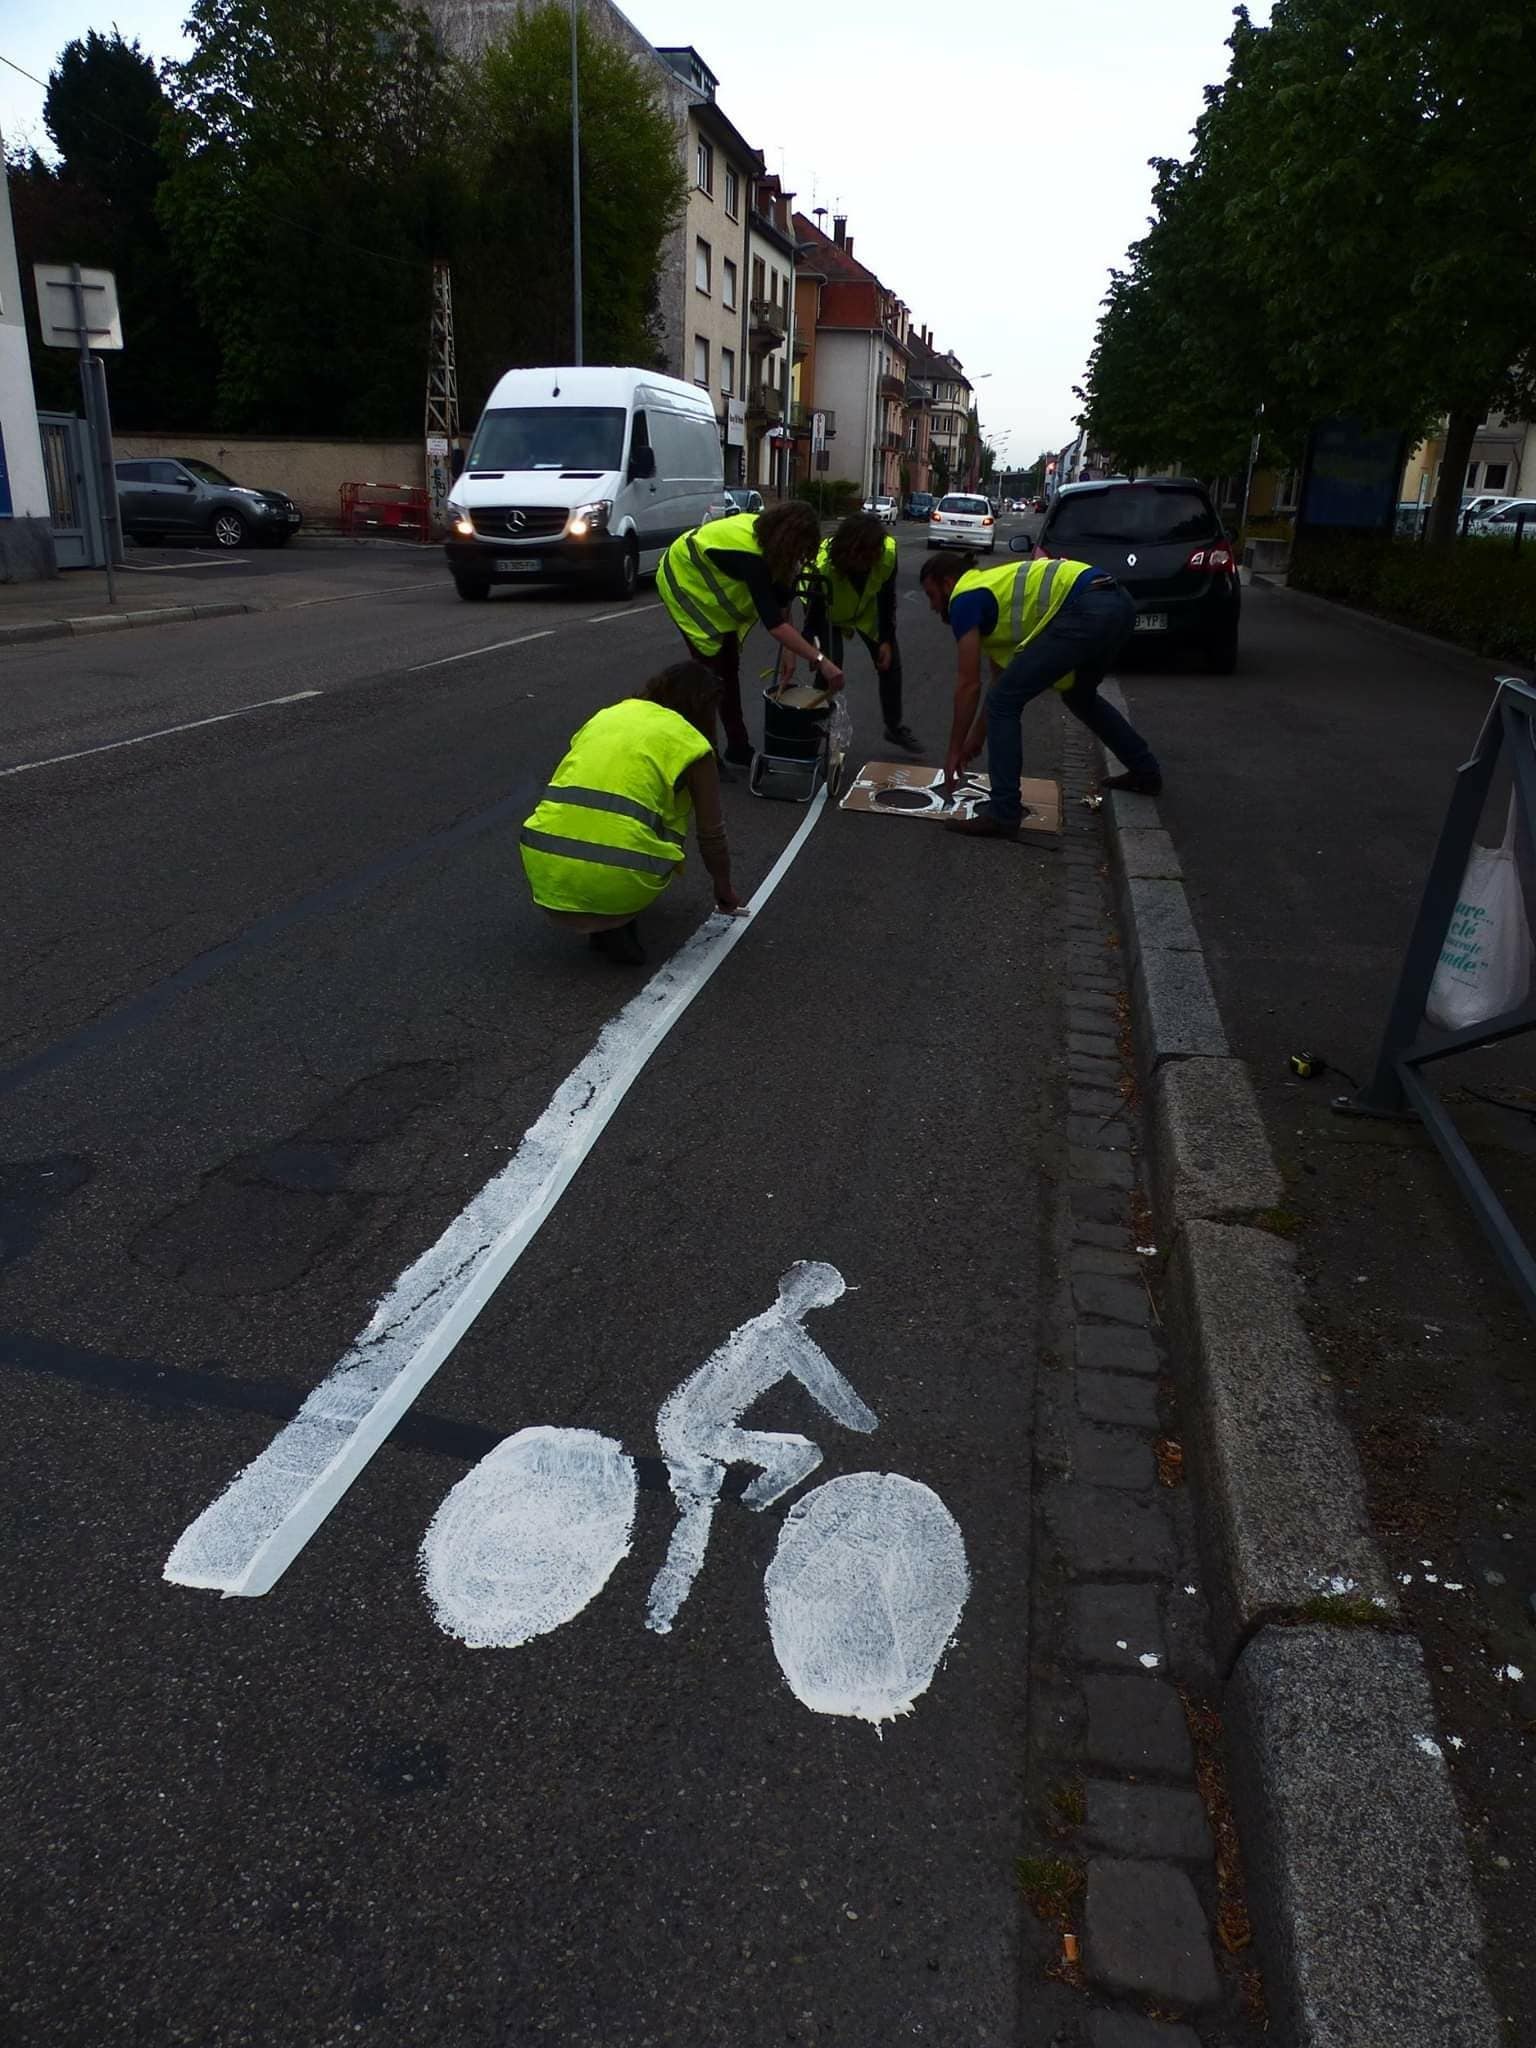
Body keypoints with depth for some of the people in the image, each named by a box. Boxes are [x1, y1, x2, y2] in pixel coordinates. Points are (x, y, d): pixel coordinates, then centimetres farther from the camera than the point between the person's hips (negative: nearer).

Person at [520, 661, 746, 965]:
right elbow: (711, 835, 14)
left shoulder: (606, 715, 24)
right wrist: (724, 891, 33)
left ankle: (603, 922, 16)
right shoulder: (690, 743, 9)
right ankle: (614, 924, 7)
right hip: (614, 879, -5)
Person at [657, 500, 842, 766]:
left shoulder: (768, 534, -15)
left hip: (710, 585, 8)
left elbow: (781, 597, -7)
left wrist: (788, 650, -15)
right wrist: (821, 661, -50)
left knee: (730, 665, 8)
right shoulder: (751, 555, -39)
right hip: (684, 579, -8)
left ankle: (738, 747, 14)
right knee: (712, 669, -10)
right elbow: (773, 621, -46)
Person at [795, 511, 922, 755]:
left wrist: (887, 640, -11)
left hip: (866, 608, 4)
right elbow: (813, 616, -35)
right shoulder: (823, 565, -43)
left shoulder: (888, 552, -35)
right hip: (828, 612, -3)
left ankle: (895, 727, 27)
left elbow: (887, 597, -16)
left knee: (890, 662, 6)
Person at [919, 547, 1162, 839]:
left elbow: (968, 685, 3)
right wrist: (977, 737, 41)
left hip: (1087, 610, -10)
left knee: (1004, 703, -2)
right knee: (1078, 695, 34)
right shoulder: (991, 587, 31)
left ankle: (1003, 815, -2)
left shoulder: (964, 599, 5)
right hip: (1118, 604, 10)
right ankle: (1147, 771, 45)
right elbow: (1002, 679, 36)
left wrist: (954, 750, 12)